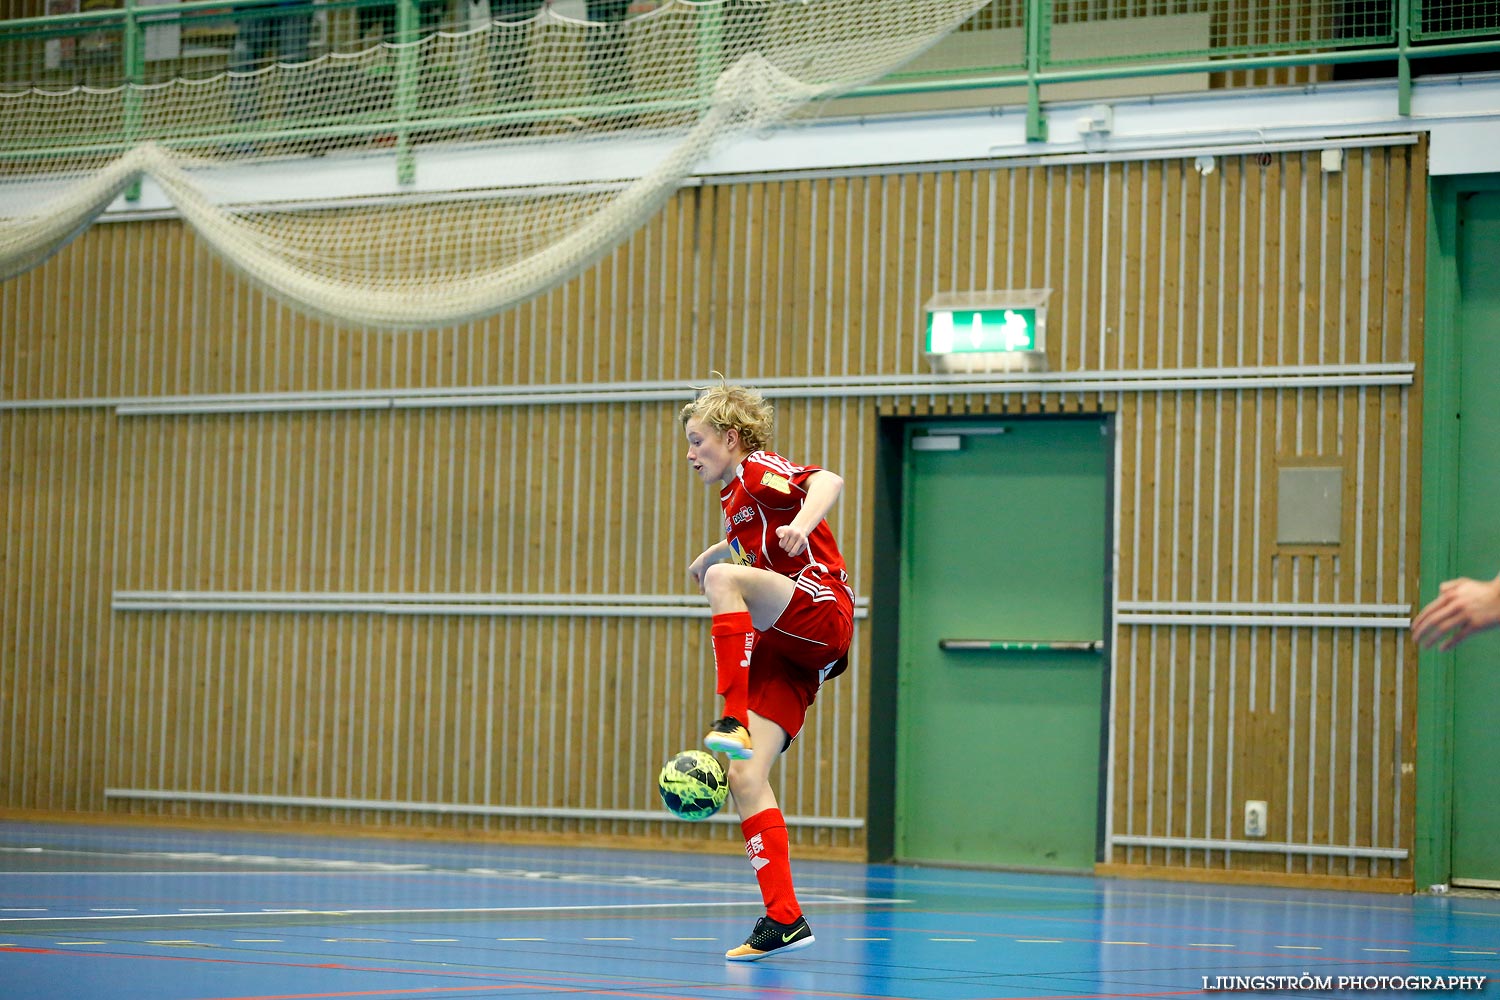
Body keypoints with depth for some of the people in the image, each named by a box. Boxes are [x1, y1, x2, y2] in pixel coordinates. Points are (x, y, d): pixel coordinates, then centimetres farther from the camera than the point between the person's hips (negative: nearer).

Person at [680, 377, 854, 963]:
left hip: (822, 615, -9)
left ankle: (732, 721, -37)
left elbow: (828, 481, -25)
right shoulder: (735, 498, 23)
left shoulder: (761, 471, -4)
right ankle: (783, 919, -6)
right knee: (744, 777, -5)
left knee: (723, 578, -34)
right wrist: (710, 554, 57)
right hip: (782, 648, 9)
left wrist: (803, 525, -41)